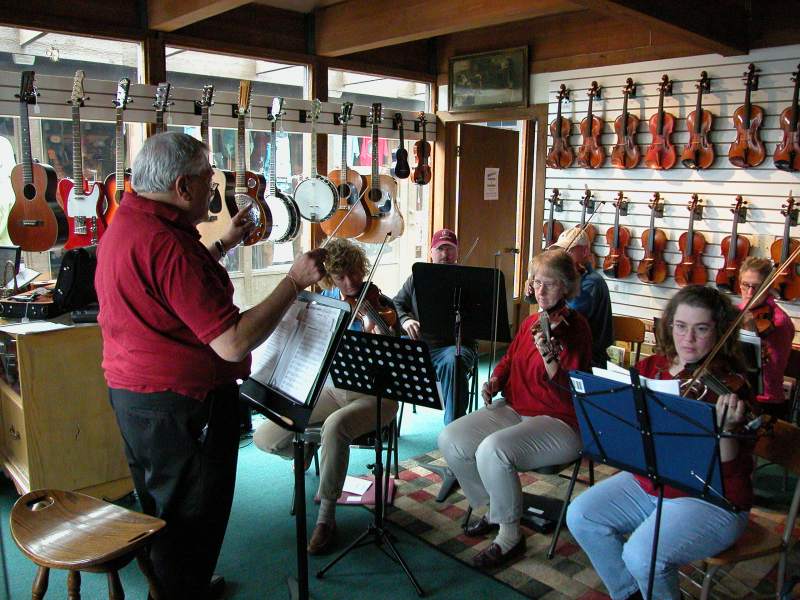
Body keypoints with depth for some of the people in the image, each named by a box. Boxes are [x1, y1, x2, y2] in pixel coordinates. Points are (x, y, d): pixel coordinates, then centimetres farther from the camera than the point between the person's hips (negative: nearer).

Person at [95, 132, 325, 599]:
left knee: (164, 513, 26)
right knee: (192, 522, 8)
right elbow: (234, 342, -29)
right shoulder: (168, 243, -27)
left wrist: (225, 244, 23)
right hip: (181, 403, -11)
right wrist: (295, 281, -21)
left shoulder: (126, 222, 6)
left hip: (134, 393, 11)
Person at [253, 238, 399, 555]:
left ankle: (326, 518, -22)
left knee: (334, 426, -39)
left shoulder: (381, 306, -9)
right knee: (265, 437, -11)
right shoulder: (326, 300, 6)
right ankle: (306, 450, 24)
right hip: (331, 389, 5)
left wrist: (375, 336, -35)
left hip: (374, 395, -5)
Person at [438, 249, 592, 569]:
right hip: (514, 409, 8)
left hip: (559, 422, -8)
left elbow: (569, 389, -18)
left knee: (493, 450, -33)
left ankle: (510, 536, -9)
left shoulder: (575, 327, -10)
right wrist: (495, 381, 5)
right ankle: (494, 510, 11)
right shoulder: (530, 321, 11)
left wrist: (548, 354, -32)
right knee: (450, 439, -10)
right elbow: (510, 359, 25)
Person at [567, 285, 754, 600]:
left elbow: (731, 473, -22)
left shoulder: (731, 388, -17)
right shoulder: (650, 368, 0)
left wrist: (725, 429, -41)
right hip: (647, 482, 7)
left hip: (710, 500, -6)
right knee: (581, 515, -4)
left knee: (642, 556, -25)